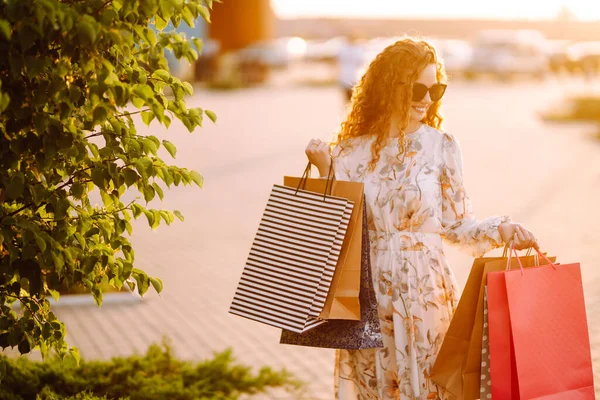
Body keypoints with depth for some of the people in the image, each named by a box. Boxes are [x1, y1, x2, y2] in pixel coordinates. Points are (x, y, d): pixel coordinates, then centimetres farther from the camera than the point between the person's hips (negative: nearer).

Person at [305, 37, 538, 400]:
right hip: (369, 292, 2)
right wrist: (325, 173, -6)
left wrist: (503, 229, -15)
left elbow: (457, 225, 1)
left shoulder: (442, 147, -2)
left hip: (426, 288, -1)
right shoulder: (352, 152, 2)